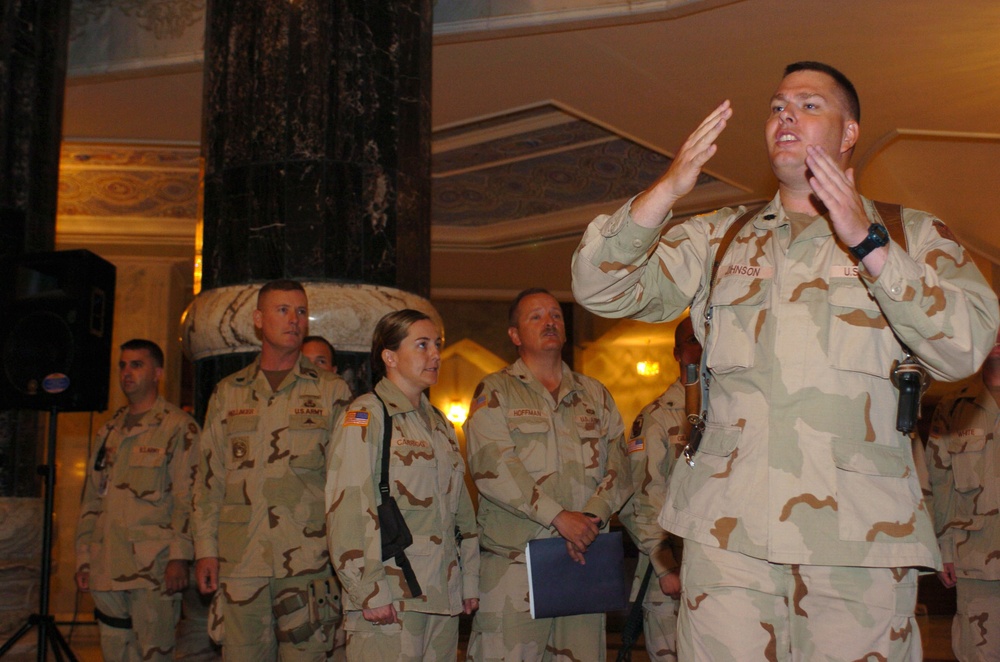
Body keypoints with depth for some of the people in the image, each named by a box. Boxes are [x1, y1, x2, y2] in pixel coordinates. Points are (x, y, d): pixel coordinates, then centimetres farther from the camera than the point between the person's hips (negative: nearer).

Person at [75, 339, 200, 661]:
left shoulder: (179, 427, -2)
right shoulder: (109, 431, 19)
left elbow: (187, 498, -8)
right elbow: (91, 499, 21)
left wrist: (179, 557, -15)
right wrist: (84, 557, 16)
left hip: (154, 569, -6)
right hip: (106, 568, 6)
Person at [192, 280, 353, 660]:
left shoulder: (332, 393, 7)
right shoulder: (228, 393, 13)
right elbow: (209, 477, 13)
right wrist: (205, 547, 5)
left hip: (308, 561, -1)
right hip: (240, 561, 2)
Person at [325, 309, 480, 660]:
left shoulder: (439, 424, 19)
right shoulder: (364, 416, -5)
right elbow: (348, 510, -14)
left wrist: (469, 579, 13)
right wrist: (370, 592, -18)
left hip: (443, 595, 7)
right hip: (390, 597, -7)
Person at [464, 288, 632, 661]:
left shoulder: (595, 395, 18)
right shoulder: (495, 392, 5)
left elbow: (618, 465, 9)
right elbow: (491, 466, -9)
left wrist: (593, 515, -10)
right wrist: (559, 517, -16)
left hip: (584, 559, 4)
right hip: (514, 560, -3)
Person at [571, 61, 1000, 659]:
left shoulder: (912, 235, 13)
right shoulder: (718, 238, 18)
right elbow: (600, 288, 6)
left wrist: (868, 243, -12)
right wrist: (669, 189, -8)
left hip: (862, 534, -1)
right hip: (728, 527, 1)